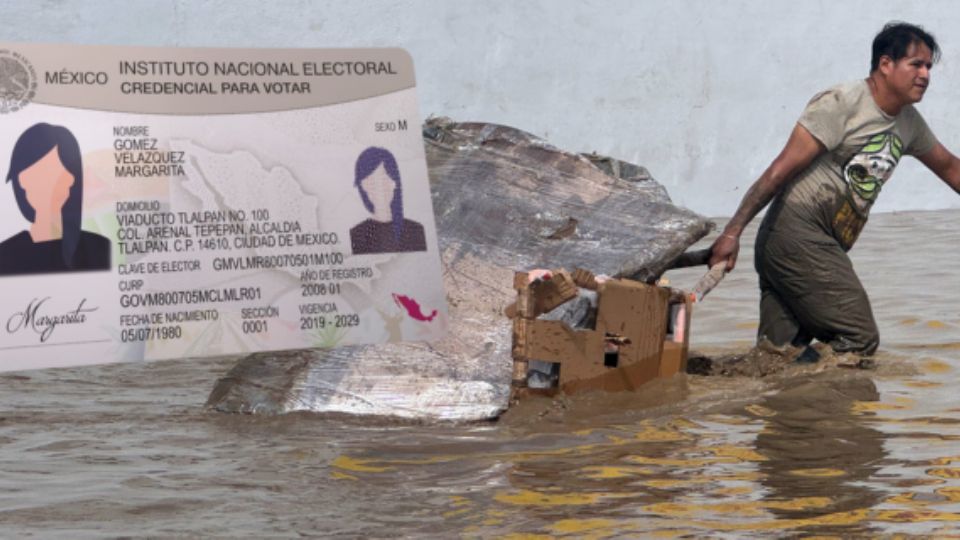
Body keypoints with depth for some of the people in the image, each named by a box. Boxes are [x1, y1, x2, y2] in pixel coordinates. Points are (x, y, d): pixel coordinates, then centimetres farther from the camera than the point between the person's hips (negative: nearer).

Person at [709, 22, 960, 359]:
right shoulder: (842, 104, -7)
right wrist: (733, 231, -17)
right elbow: (782, 169, -11)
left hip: (826, 248, 8)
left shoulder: (909, 123, 18)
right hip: (798, 233, -8)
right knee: (860, 341, -15)